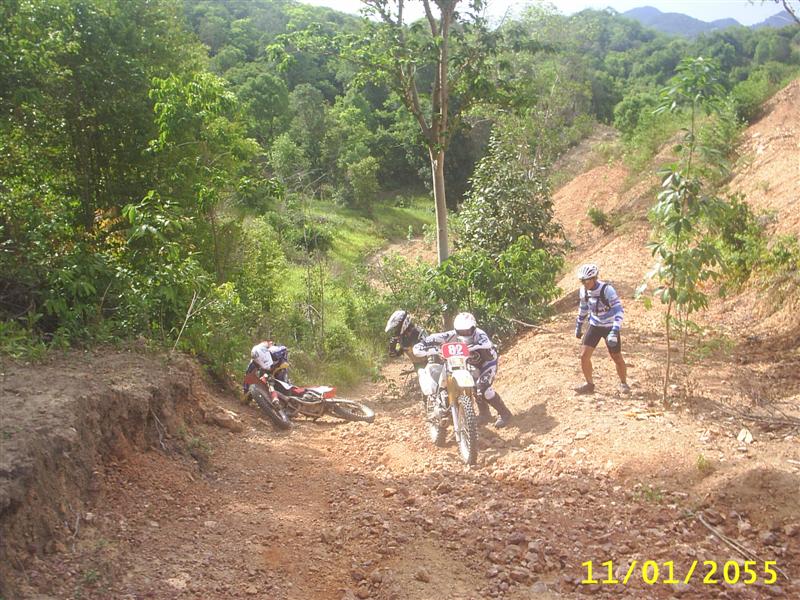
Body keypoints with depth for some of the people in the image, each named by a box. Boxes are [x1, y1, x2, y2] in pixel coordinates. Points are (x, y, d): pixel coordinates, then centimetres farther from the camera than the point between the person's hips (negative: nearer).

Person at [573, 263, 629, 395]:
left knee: (617, 358, 5)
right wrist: (578, 326, 14)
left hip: (610, 327, -4)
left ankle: (623, 384, 29)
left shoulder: (607, 289, -26)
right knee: (584, 356, -6)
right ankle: (589, 385, 11)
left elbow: (618, 310, -29)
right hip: (594, 326, 4)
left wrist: (614, 332, -37)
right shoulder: (583, 290, -9)